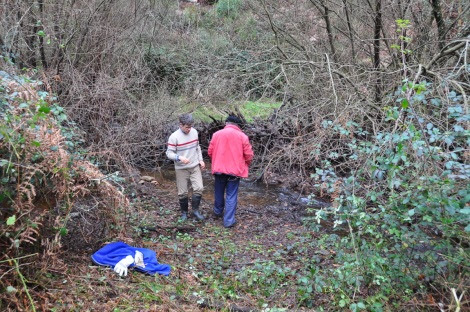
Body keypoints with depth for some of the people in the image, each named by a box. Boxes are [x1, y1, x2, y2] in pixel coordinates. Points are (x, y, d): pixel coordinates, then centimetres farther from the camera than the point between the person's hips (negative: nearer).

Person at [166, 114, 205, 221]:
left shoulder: (194, 132, -1)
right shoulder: (174, 137, -17)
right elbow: (169, 153, -13)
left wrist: (200, 160, 7)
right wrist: (179, 157, -30)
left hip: (195, 166, 4)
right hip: (181, 169, -3)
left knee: (199, 188, -6)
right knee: (182, 193, 5)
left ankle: (195, 210, 14)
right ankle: (184, 212, 27)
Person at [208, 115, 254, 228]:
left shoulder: (217, 134, 0)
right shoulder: (242, 136, -5)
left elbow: (210, 152, 4)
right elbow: (249, 155, -5)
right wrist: (245, 165, 15)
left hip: (219, 169, 2)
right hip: (235, 170, -2)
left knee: (219, 192, 22)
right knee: (231, 195, 5)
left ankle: (218, 211, 43)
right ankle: (229, 220, 7)